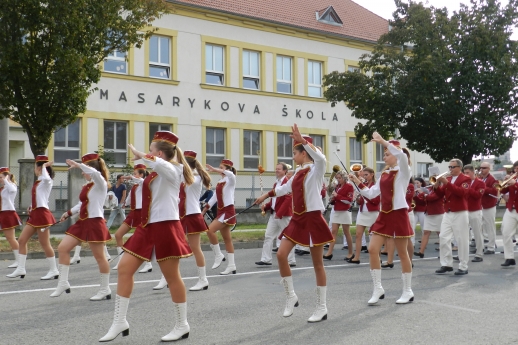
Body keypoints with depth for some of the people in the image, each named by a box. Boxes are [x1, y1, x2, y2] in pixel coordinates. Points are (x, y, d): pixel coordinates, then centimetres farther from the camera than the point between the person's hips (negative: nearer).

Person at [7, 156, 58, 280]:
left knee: (45, 244, -5)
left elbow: (46, 177, -37)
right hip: (34, 215, 10)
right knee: (21, 240, 7)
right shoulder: (39, 182, 18)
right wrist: (31, 207, 12)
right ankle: (21, 269, 11)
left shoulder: (46, 181, -10)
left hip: (41, 214, -10)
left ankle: (53, 270, 4)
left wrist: (45, 166, -21)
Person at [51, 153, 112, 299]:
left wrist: (77, 164, -31)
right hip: (82, 222, 9)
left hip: (95, 223, -9)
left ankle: (105, 289, 13)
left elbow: (95, 173, -33)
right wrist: (68, 213, 19)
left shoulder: (100, 183, -10)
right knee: (62, 248, 2)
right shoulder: (86, 186, 15)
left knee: (99, 256, 0)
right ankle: (63, 283, 9)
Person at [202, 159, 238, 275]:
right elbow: (214, 198, 19)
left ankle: (218, 255, -6)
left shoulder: (231, 180, -7)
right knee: (227, 238, 8)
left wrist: (214, 169, -37)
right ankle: (231, 266, 12)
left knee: (210, 230, -20)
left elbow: (230, 174, -33)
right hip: (221, 211, 9)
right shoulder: (219, 182, 15)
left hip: (228, 211, -9)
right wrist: (203, 211, 17)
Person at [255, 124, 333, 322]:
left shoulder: (316, 169, -9)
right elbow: (285, 188, 27)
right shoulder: (298, 172, 13)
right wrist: (266, 195, 38)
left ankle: (322, 307, 13)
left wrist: (302, 140, -39)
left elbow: (321, 158, -34)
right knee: (281, 255, -3)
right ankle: (291, 297, 12)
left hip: (313, 219, -7)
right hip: (298, 219, 7)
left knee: (317, 263, 2)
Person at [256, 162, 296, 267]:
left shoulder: (287, 183, -12)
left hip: (284, 215, -9)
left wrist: (279, 213, -22)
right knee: (268, 236, 5)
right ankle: (266, 259, 9)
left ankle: (291, 261, 9)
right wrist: (266, 206, 3)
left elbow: (288, 199, -20)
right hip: (274, 214, 9)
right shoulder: (276, 184, 16)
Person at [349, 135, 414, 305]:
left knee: (402, 253, 3)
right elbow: (371, 194, 14)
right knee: (372, 249, -1)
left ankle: (408, 291, 16)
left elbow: (401, 155, -29)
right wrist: (357, 181, 6)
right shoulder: (384, 174, 13)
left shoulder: (403, 171, -7)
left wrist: (383, 141, -27)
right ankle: (378, 289, 8)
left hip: (399, 214, -7)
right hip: (384, 215, 7)